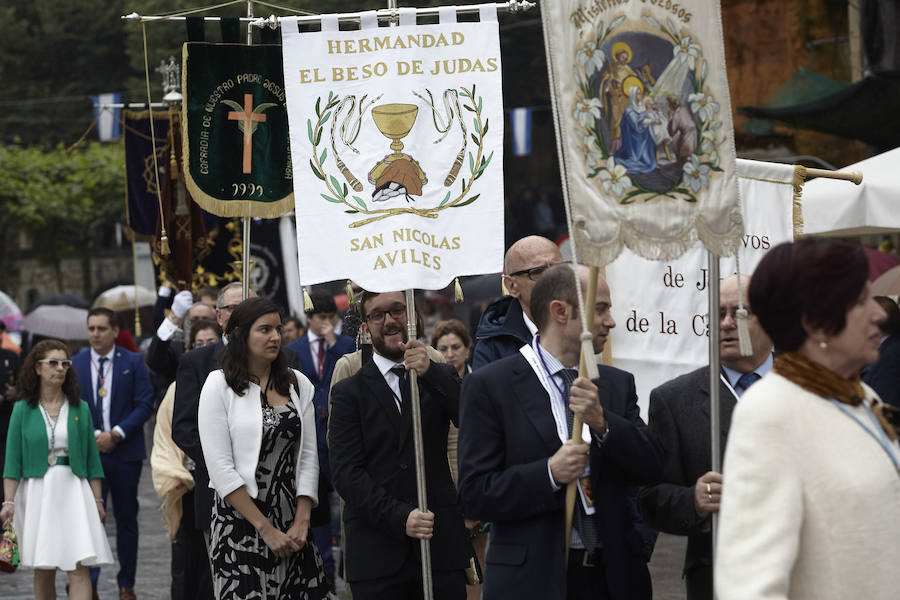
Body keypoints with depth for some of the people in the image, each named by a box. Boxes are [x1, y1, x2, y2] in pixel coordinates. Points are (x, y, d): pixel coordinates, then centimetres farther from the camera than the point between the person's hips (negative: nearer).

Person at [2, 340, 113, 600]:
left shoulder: (80, 408, 8)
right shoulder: (23, 410, 3)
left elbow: (92, 459, 10)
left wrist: (97, 500, 3)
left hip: (74, 490, 0)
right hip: (37, 491, 0)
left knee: (79, 567, -11)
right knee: (44, 569, 5)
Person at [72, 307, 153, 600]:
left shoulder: (133, 362, 1)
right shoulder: (75, 364, 5)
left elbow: (144, 405, -3)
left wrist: (116, 434, -13)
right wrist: (93, 436, -10)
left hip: (125, 452, 0)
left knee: (126, 518, 8)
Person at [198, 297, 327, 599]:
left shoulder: (297, 384, 7)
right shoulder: (219, 386, -5)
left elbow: (308, 457, 5)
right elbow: (221, 469, -10)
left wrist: (301, 523, -7)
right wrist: (266, 529, -12)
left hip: (293, 524, 3)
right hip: (240, 523, -3)